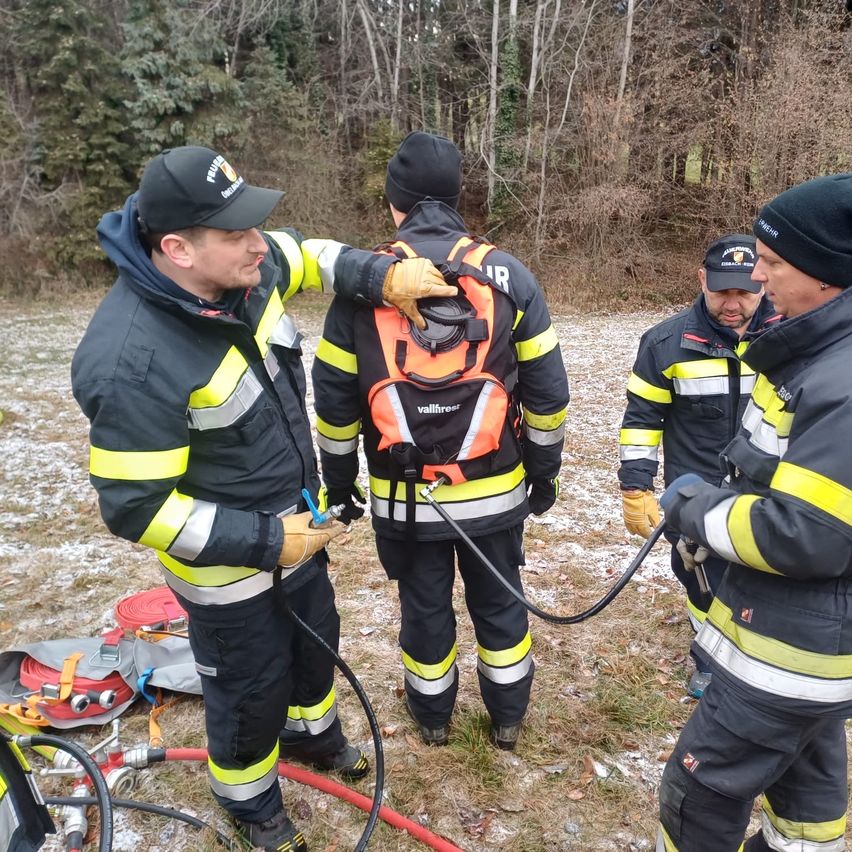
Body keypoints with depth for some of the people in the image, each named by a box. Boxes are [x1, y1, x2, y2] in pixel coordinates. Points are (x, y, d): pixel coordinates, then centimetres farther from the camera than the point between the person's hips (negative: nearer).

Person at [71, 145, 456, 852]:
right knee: (251, 686, 16)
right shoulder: (134, 362, -34)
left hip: (292, 519, 7)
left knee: (316, 633, 28)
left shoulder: (238, 270, -13)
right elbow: (135, 509, -27)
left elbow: (306, 255, 8)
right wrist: (264, 542, -26)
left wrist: (382, 275, -10)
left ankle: (312, 732, 60)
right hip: (225, 562, -7)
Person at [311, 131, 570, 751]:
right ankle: (508, 717, 38)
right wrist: (545, 472, 9)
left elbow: (335, 397, -3)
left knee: (424, 606, 19)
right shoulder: (508, 275, -7)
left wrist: (338, 479, 10)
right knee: (500, 602, 19)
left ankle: (433, 715, 40)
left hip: (404, 496, 0)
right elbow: (546, 391, -4)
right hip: (495, 490, 1)